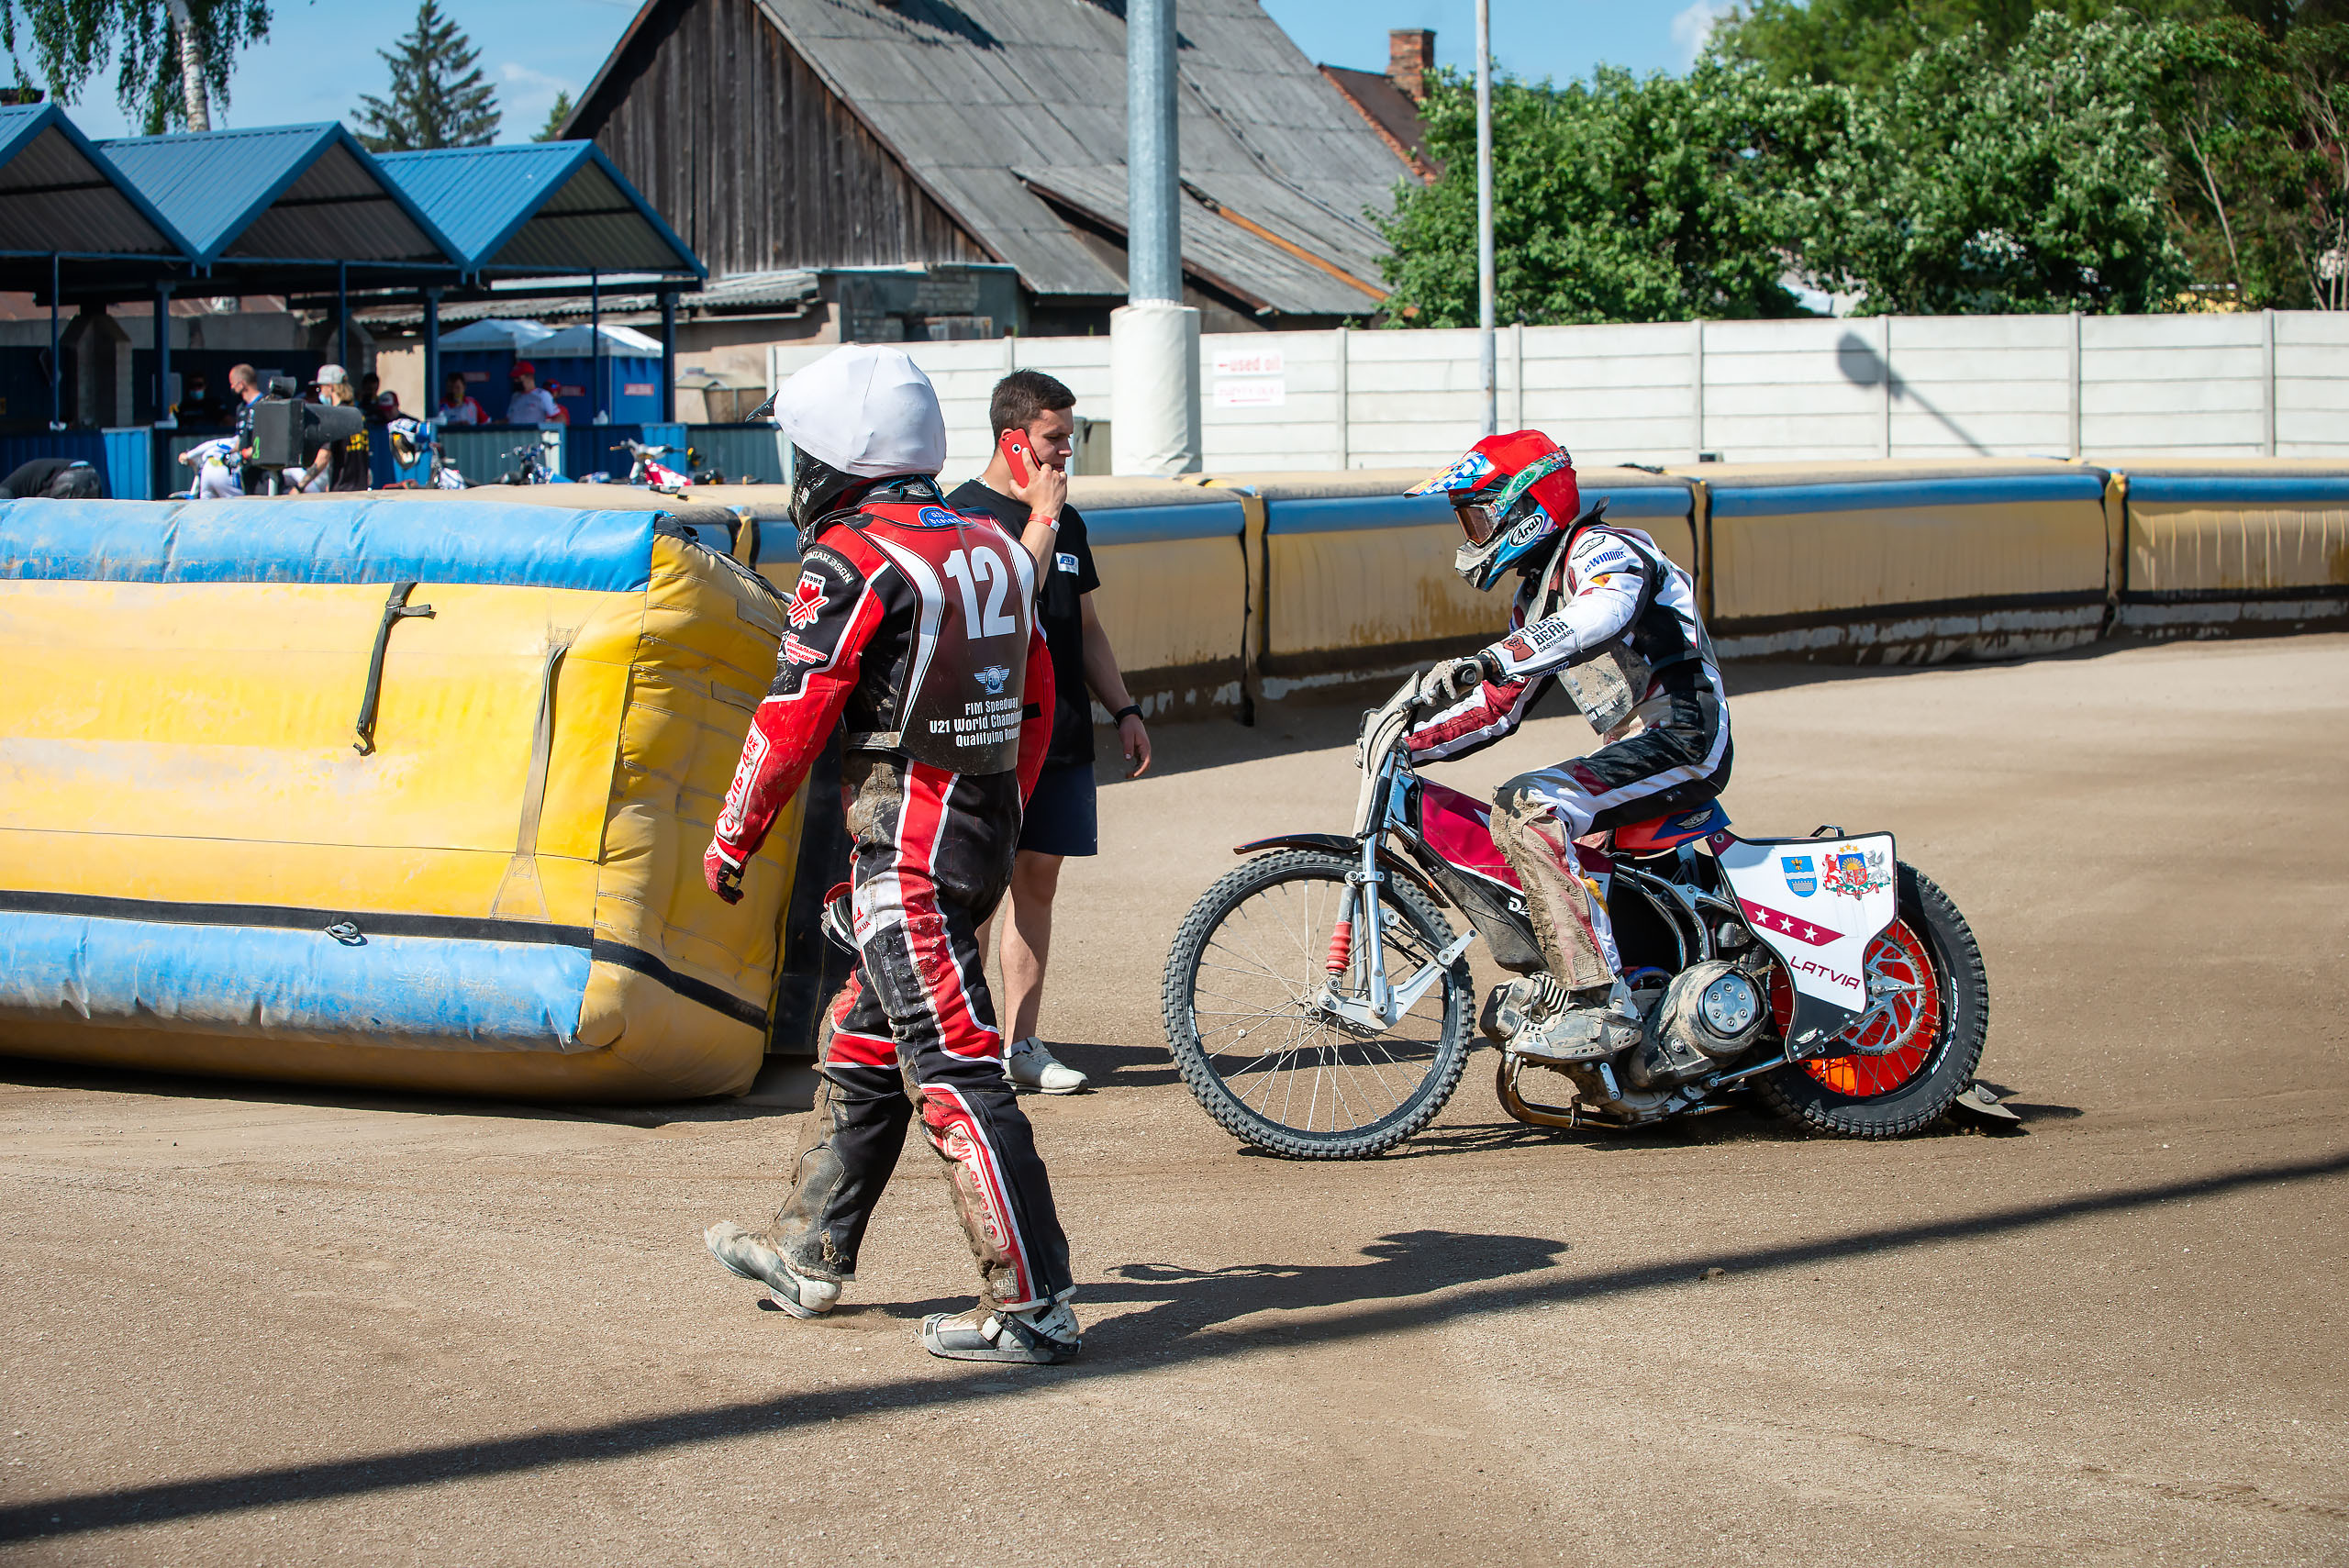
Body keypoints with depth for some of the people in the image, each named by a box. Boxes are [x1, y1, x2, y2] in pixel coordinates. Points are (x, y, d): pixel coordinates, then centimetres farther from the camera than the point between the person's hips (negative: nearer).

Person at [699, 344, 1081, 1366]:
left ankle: (1031, 1306, -9)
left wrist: (731, 840, 0)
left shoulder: (850, 564, -14)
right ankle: (808, 1254, 32)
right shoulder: (990, 548, 11)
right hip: (987, 831, 9)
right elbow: (1036, 705, 17)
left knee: (952, 1072, -8)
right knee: (862, 1047, 20)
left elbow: (793, 724, -13)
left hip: (905, 856, -9)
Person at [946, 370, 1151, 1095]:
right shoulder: (965, 513, -7)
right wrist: (1041, 518, -15)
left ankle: (1023, 1041, 12)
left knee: (1038, 881, 8)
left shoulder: (1068, 521, 16)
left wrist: (1125, 709, 16)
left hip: (1060, 735, 7)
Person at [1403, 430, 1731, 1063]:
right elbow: (1498, 709, 26)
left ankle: (1597, 1002, -31)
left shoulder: (1603, 549, -9)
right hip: (1636, 749, 11)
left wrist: (1491, 660, -45)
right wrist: (1413, 742, 11)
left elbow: (1604, 613, -34)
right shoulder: (1536, 594, 21)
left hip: (1679, 738, -11)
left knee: (1527, 810, -27)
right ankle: (1551, 980, 23)